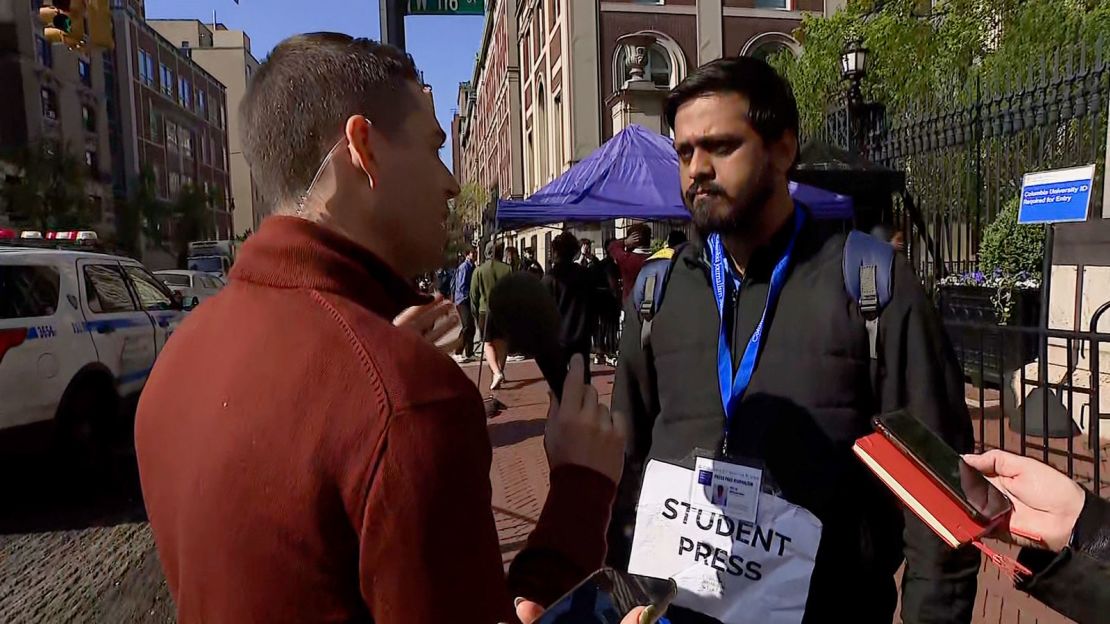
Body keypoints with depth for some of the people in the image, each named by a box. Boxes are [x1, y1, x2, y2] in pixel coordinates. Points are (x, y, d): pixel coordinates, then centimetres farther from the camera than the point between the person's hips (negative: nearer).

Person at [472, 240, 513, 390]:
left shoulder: (479, 270, -4)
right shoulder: (508, 269, -1)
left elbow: (473, 294, 0)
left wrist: (476, 312, 11)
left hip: (485, 311, -2)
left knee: (488, 343, 3)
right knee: (501, 342, 15)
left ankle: (496, 372, -15)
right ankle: (500, 371, 22)